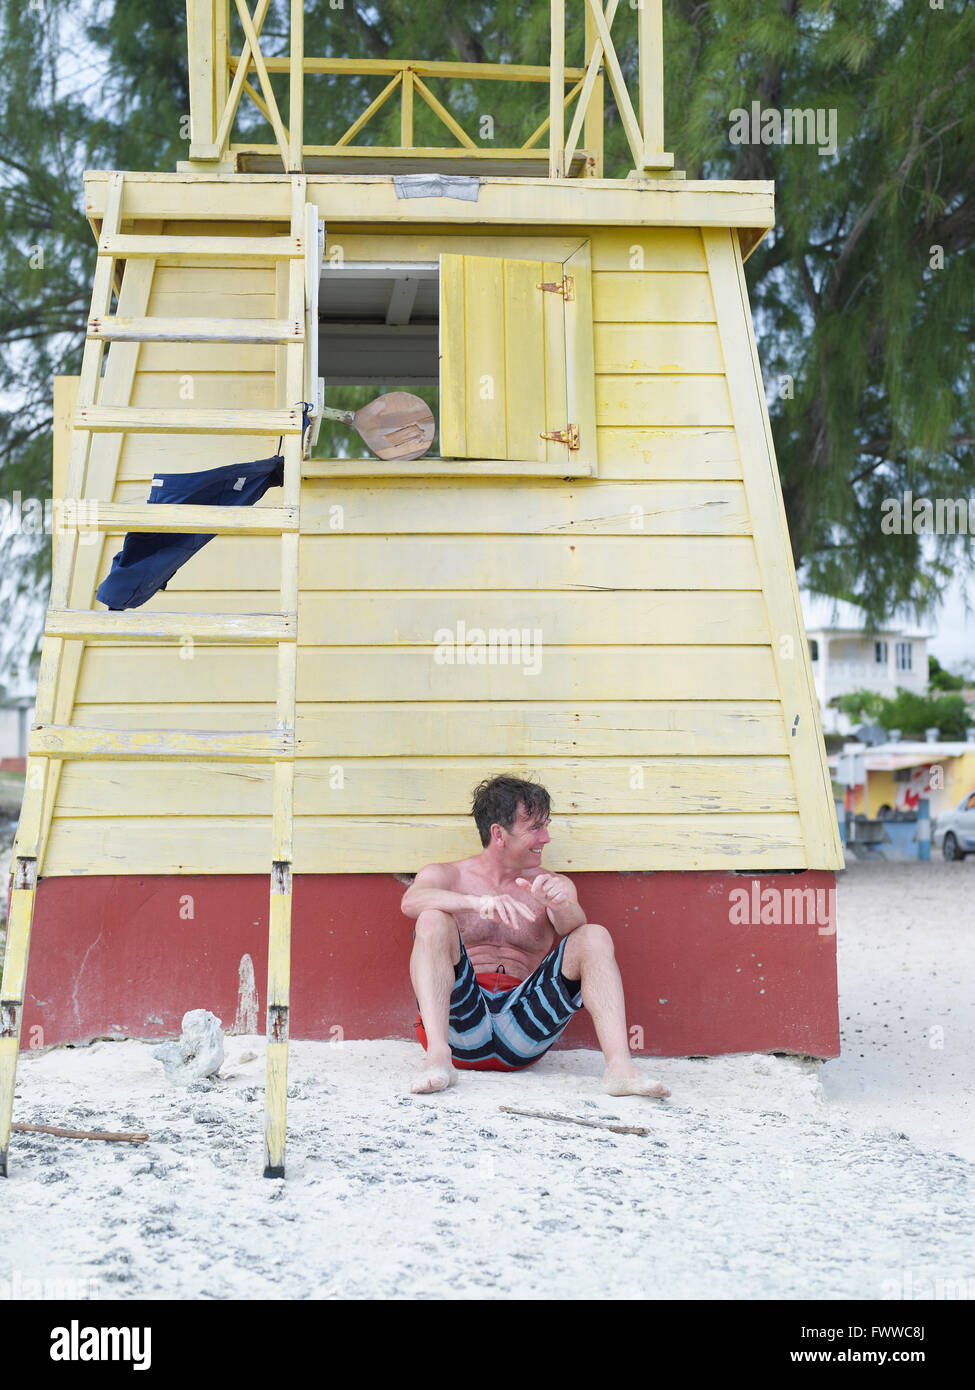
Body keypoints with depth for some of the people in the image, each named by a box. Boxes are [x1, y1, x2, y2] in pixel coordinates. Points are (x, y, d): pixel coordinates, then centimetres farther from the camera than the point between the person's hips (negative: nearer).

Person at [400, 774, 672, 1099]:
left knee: (595, 937, -13)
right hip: (461, 1030, -2)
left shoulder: (556, 885, 18)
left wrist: (560, 904, -31)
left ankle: (620, 1066, -31)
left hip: (522, 1035, 2)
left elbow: (572, 926, -5)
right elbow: (411, 901, -14)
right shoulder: (446, 876, 11)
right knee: (433, 920, -22)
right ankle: (438, 1057, -37)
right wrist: (479, 902, -32)